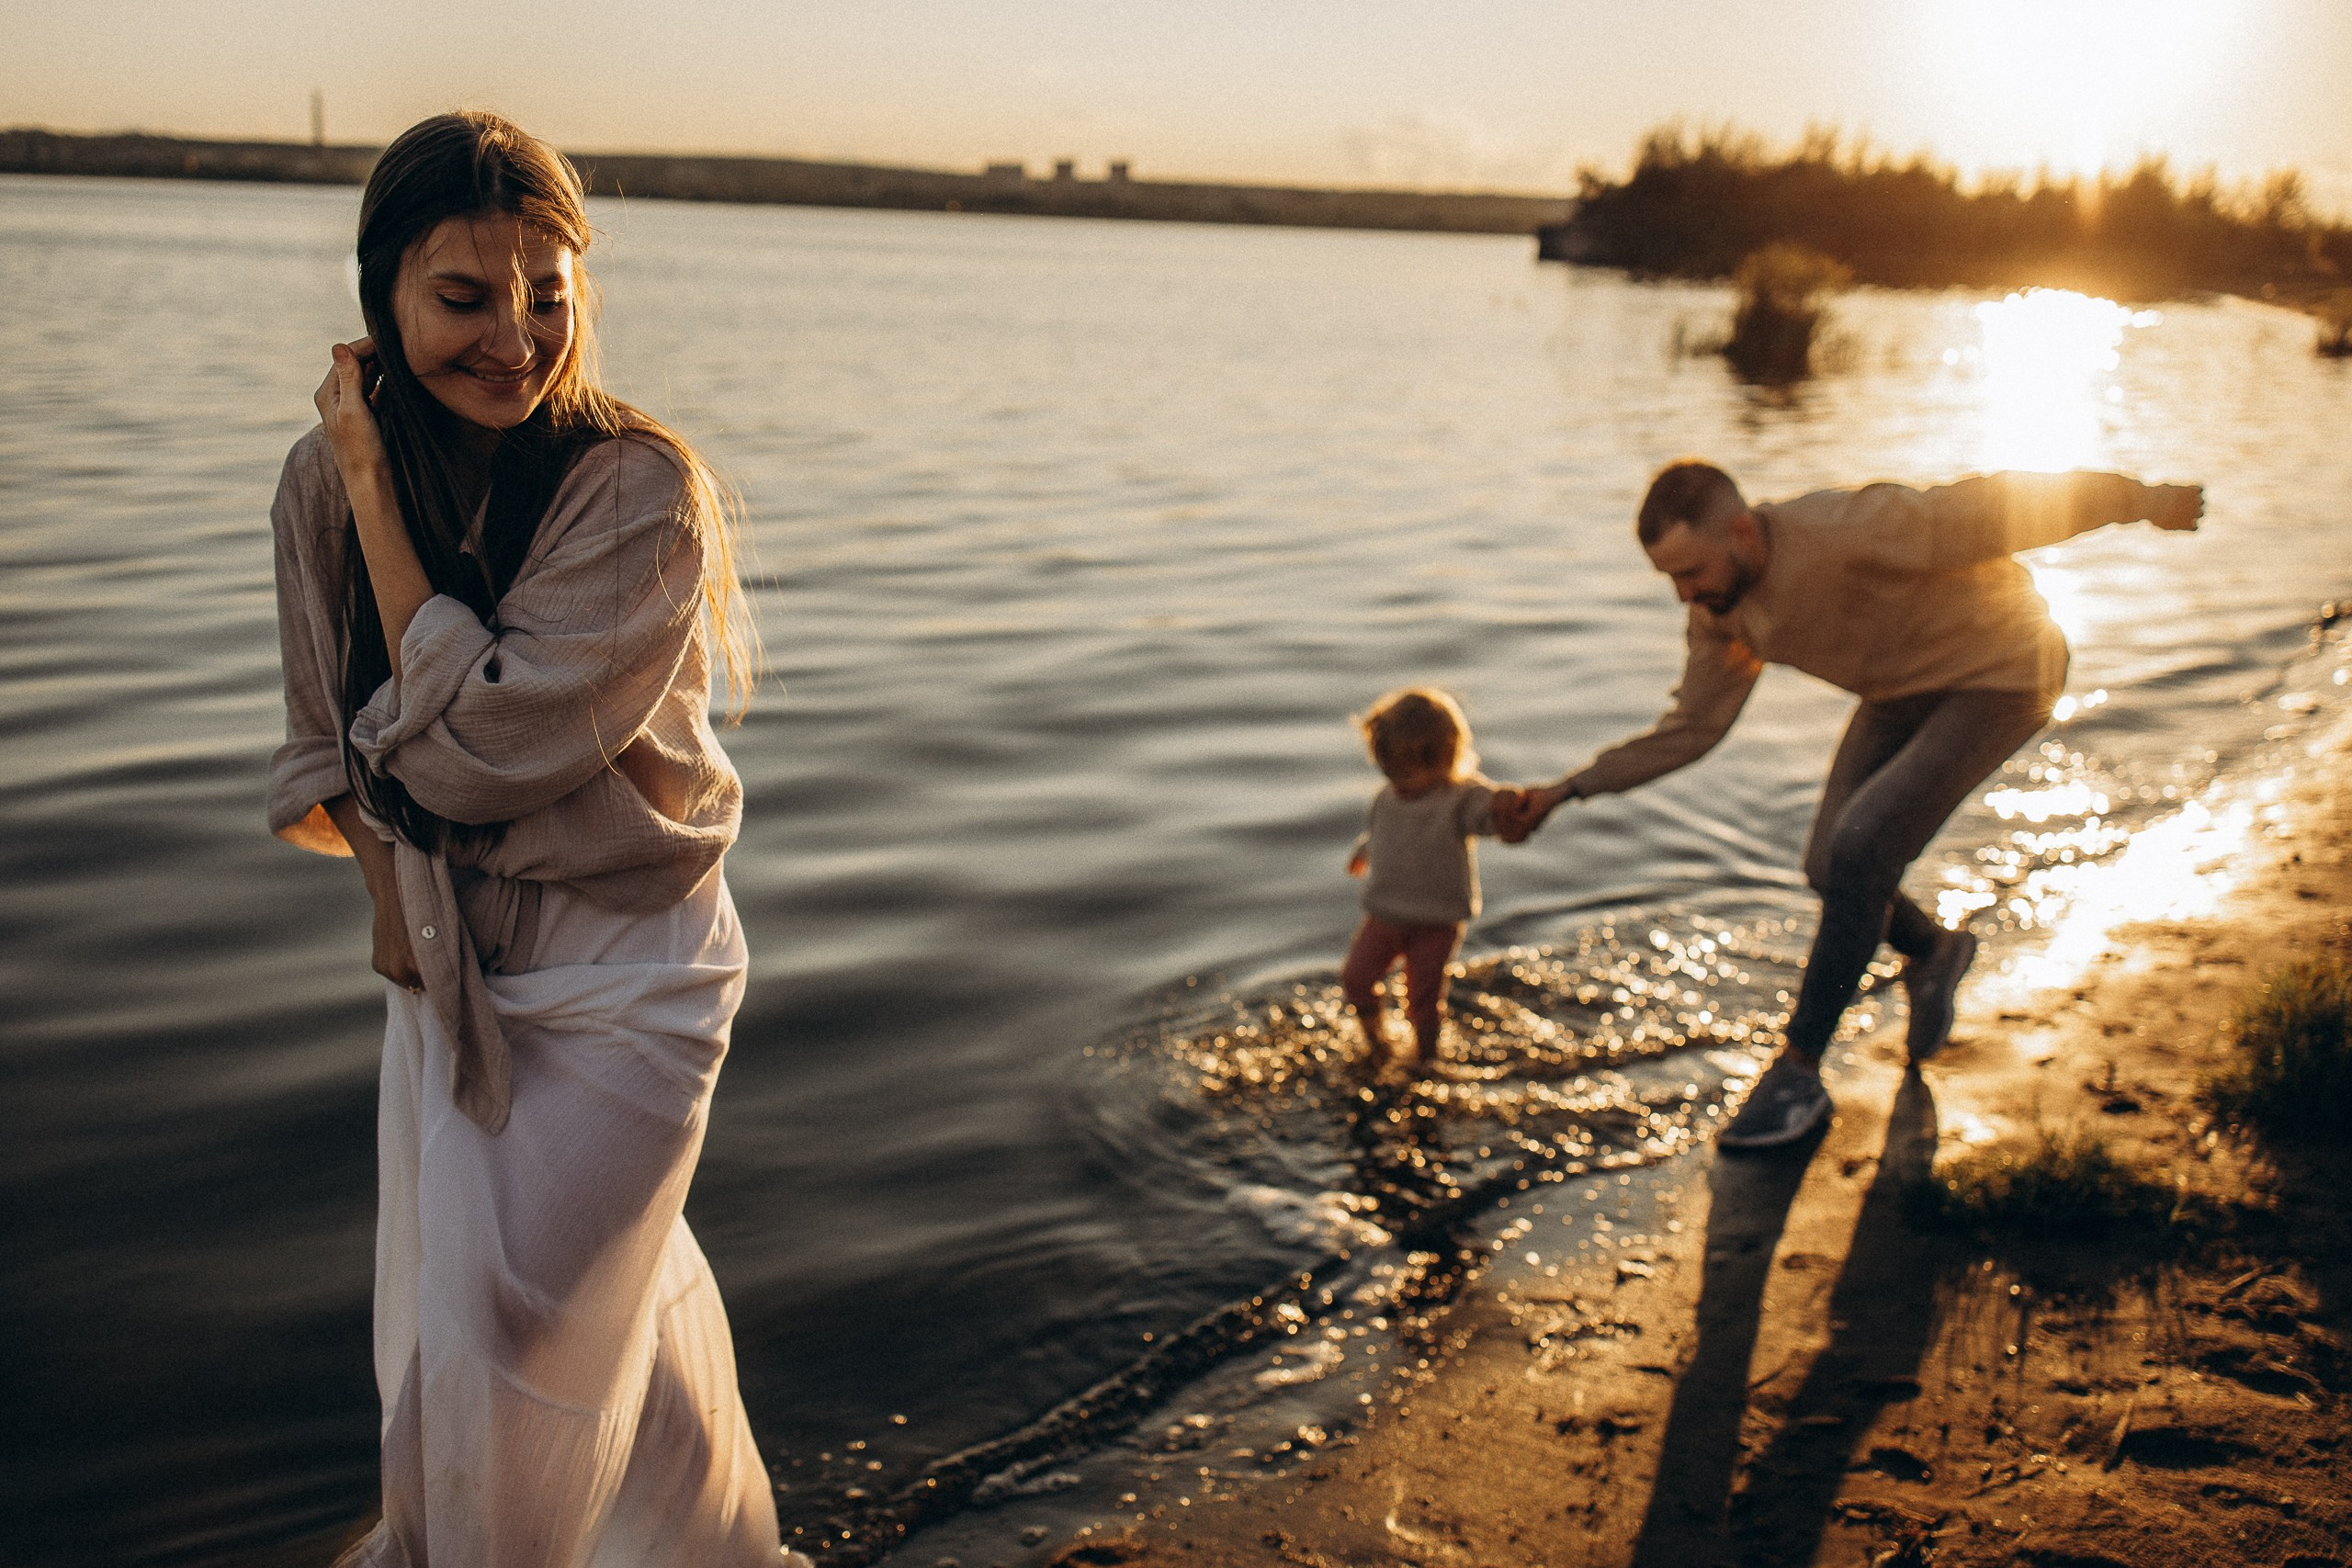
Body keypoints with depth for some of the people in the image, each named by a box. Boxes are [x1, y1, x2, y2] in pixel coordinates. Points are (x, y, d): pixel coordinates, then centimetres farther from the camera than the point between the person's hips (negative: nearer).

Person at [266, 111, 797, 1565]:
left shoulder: (641, 493, -22)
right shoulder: (328, 474, -5)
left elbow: (472, 742, -26)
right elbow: (333, 747, 7)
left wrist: (375, 496, -23)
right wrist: (341, 803, -13)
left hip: (618, 971, -6)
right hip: (439, 958, 6)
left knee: (491, 1362, -1)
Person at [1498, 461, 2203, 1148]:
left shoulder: (1851, 531, -35)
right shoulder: (1720, 608, -12)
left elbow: (1998, 508, -25)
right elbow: (1690, 728, -2)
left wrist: (2143, 501, -13)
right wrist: (1566, 791, -11)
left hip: (1999, 672, -7)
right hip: (1905, 689, 7)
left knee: (1858, 852, -20)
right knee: (1832, 867, 2)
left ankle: (1797, 1075, -9)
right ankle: (1934, 951, 36)